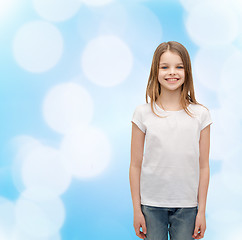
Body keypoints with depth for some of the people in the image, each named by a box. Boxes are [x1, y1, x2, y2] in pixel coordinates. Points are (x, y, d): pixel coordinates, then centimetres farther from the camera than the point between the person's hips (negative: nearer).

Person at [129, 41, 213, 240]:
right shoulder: (143, 113, -3)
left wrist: (202, 210, 1)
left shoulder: (200, 114, -1)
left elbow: (203, 166, 1)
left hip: (187, 206, 1)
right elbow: (136, 165, -1)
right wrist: (136, 209, -1)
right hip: (151, 205, 0)